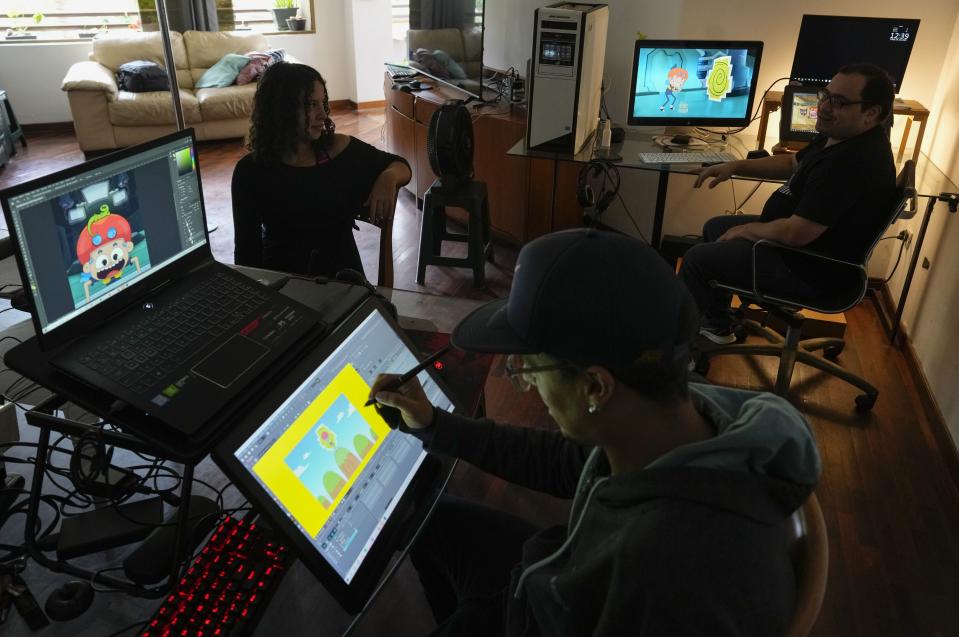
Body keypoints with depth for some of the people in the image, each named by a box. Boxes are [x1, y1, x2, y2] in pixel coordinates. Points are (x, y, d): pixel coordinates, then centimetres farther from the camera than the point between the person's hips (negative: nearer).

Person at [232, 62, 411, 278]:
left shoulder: (339, 148, -1)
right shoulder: (251, 171, -3)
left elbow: (399, 165, 13)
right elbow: (247, 248, -1)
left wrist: (389, 177, -9)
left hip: (342, 274, 2)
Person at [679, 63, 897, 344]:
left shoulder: (852, 163, -32)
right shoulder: (841, 136, 1)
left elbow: (795, 233, -33)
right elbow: (792, 164, 18)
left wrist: (745, 230, -14)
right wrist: (735, 166, 6)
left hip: (807, 269, -11)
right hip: (794, 235, 11)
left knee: (696, 258, -8)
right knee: (714, 227, 20)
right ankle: (716, 324, 31)